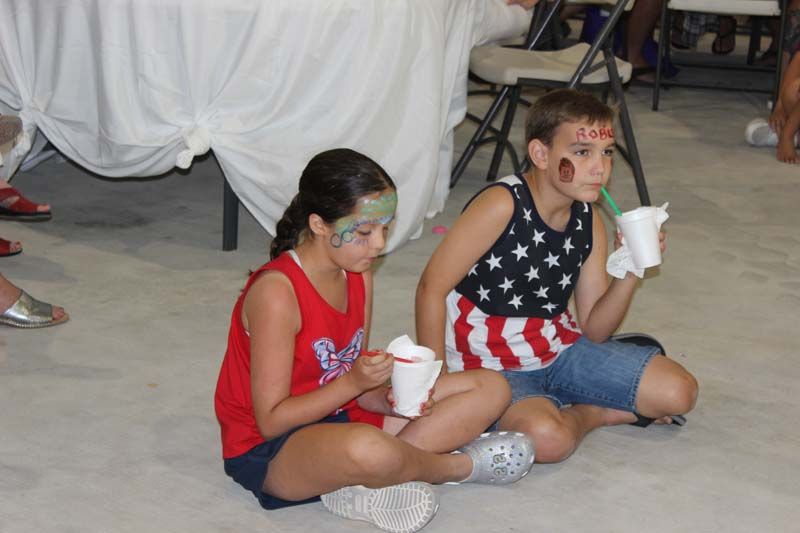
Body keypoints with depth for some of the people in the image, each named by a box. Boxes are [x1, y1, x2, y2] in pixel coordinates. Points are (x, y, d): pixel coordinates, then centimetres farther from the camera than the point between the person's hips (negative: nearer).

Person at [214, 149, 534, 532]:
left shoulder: (358, 278, 3)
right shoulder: (276, 291, -22)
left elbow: (352, 387, 7)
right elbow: (271, 420, -21)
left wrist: (388, 399, -15)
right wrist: (354, 382, -28)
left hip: (339, 418, 9)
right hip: (267, 452, -9)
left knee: (491, 390, 4)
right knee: (365, 449, -44)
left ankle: (364, 486, -14)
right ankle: (460, 465, -8)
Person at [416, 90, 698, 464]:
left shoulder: (588, 223, 0)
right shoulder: (502, 205, -21)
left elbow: (594, 329, 3)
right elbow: (432, 288, -20)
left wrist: (629, 273, -15)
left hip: (559, 348, 6)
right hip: (490, 368, -6)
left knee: (679, 392, -6)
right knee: (548, 439, -34)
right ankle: (589, 414, -1)